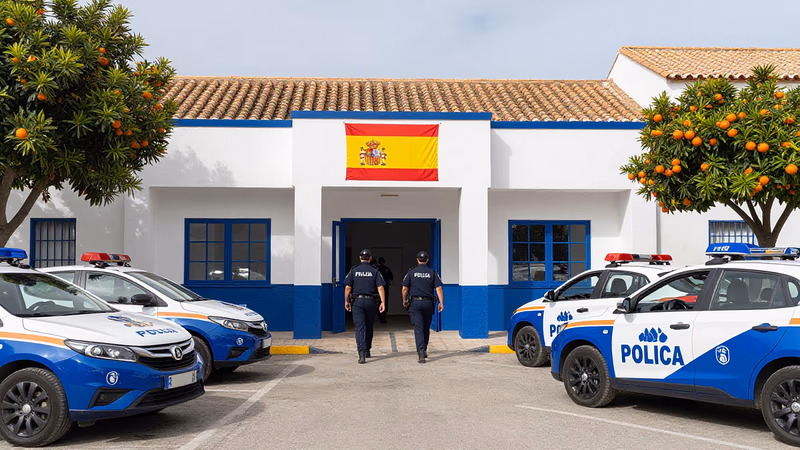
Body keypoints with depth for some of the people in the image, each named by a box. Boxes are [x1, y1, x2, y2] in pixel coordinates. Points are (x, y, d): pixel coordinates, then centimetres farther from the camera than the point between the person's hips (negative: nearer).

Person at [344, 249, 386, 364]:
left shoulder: (354, 271, 1)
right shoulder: (375, 271, 1)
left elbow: (348, 287, -1)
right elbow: (380, 287, -7)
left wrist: (346, 301, 8)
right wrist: (383, 302, -8)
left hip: (357, 301, -1)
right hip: (371, 302, 1)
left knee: (360, 328, -6)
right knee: (369, 327, 17)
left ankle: (362, 353, -19)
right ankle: (367, 351, 28)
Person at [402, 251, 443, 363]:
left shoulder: (411, 272, 1)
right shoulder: (432, 273, 3)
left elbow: (404, 288, 0)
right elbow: (438, 288, -5)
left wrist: (404, 300, 15)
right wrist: (441, 302, -3)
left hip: (415, 303, -2)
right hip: (428, 303, 2)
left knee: (418, 328, -7)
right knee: (426, 328, 16)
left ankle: (421, 351, -22)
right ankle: (424, 351, 27)